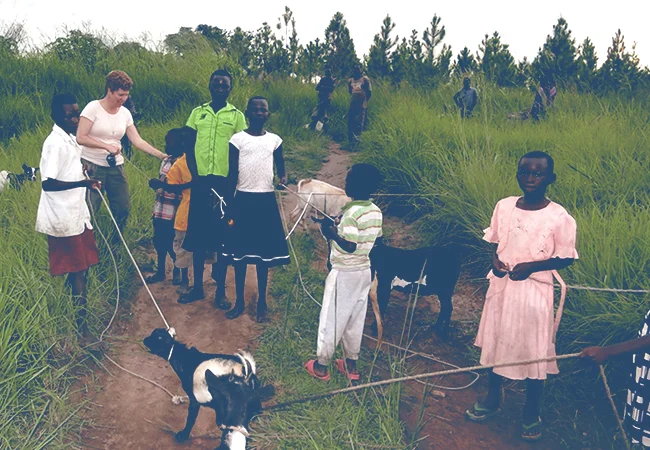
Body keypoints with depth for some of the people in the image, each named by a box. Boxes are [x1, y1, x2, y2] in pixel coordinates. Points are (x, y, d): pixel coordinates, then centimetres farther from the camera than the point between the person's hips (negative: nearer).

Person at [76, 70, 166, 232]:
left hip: (116, 166, 5)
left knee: (123, 209, 9)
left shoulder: (125, 113, 5)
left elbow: (138, 141, 2)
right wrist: (107, 146, -21)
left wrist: (162, 155, -7)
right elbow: (80, 138, -14)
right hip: (92, 166, -5)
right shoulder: (93, 108, -10)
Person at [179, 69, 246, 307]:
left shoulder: (237, 115, 4)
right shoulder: (197, 113, 10)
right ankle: (197, 286, 18)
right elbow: (188, 145, 9)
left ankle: (221, 290, 12)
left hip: (225, 181, -2)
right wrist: (194, 174, -4)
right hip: (201, 180, 2)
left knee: (223, 234, 3)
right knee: (198, 233, 6)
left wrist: (234, 181, -7)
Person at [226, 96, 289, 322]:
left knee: (264, 251, 5)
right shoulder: (237, 139, 0)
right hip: (243, 199, -1)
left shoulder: (275, 140, 5)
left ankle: (262, 302, 16)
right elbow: (232, 173, 0)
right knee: (240, 250, 4)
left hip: (266, 200, 1)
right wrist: (229, 204, -2)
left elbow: (280, 166, 10)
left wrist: (283, 178, -15)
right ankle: (239, 301, 16)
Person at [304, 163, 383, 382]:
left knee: (331, 319, 6)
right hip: (364, 271, 8)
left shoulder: (352, 212, -23)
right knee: (355, 320, 17)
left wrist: (331, 232, -19)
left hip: (344, 273, -7)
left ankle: (321, 366, 19)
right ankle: (351, 365, 29)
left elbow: (350, 246, -28)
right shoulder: (376, 211, 1)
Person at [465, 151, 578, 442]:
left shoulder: (559, 218, -14)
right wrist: (495, 259, -10)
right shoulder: (504, 206, -2)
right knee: (496, 341, 17)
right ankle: (493, 399, 38)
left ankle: (531, 413, 28)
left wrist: (531, 266, -20)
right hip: (501, 285, 4)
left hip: (535, 290, -4)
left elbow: (566, 258, -8)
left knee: (534, 350, 6)